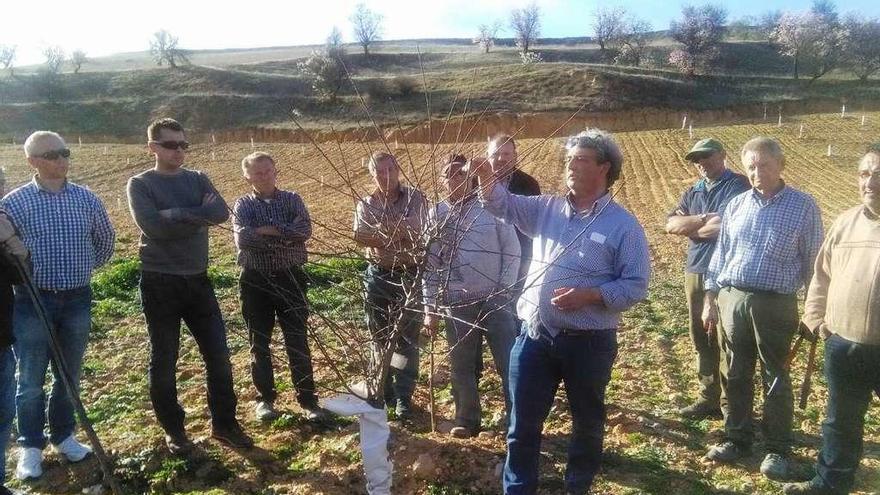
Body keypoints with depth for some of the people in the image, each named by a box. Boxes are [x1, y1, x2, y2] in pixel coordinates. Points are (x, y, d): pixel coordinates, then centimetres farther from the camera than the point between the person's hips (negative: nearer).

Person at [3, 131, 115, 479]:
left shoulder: (86, 199, 2)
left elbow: (106, 239, 17)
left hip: (78, 299, 3)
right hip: (33, 301, -2)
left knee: (70, 375, 14)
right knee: (31, 380, 6)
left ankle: (63, 436, 31)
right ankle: (31, 447, 22)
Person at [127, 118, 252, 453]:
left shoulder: (198, 180, 8)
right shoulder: (140, 184, -3)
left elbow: (221, 212, -10)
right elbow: (152, 225, -20)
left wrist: (176, 215, -17)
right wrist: (198, 214, -14)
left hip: (197, 280, 4)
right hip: (160, 283, -4)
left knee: (218, 354, 6)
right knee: (164, 361, 7)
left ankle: (224, 423, 21)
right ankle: (173, 429, 24)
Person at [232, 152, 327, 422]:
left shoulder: (292, 199, 4)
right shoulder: (243, 205, 1)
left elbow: (305, 230, -14)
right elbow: (243, 239, -18)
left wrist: (268, 230, -17)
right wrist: (285, 234, -16)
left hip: (291, 278, 0)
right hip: (256, 280, 0)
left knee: (298, 341, 4)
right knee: (259, 343, 10)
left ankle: (308, 399, 14)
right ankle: (265, 398, 25)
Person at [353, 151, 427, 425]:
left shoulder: (415, 198, -2)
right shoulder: (366, 204, 4)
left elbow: (417, 230, -18)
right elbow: (360, 236, -15)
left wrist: (379, 232, -18)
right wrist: (401, 241, -20)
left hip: (410, 276, -2)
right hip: (378, 277, 3)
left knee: (407, 338, 0)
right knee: (379, 337, 12)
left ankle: (403, 398, 8)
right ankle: (383, 391, 28)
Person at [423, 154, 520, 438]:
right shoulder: (436, 215, 3)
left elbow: (512, 250, -1)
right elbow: (430, 264, 4)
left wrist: (504, 290, -7)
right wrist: (430, 308, 3)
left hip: (495, 300, -2)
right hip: (457, 304, 2)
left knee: (510, 363, 1)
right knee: (461, 367, 12)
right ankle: (467, 421, 28)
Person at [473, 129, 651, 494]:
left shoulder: (623, 225, -7)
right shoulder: (547, 208, 6)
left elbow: (636, 286, -9)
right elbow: (504, 204, 4)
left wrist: (590, 295, -22)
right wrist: (486, 179, -16)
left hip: (588, 342, -3)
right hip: (534, 336, 3)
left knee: (587, 421, 18)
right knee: (523, 422, 12)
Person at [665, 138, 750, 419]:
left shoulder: (738, 186, -5)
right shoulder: (693, 192, 16)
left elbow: (724, 226, -18)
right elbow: (671, 225, 3)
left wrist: (688, 226, -3)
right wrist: (703, 219, -11)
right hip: (695, 272, 7)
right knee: (701, 339, 12)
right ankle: (709, 398, 24)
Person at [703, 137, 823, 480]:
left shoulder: (803, 206, -3)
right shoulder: (736, 205, 8)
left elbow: (812, 260, 0)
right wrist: (710, 299, 9)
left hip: (775, 304, -3)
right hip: (731, 298, 4)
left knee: (775, 379, 7)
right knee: (735, 375, 13)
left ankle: (777, 450, 22)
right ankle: (737, 439, 28)